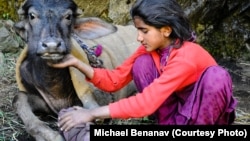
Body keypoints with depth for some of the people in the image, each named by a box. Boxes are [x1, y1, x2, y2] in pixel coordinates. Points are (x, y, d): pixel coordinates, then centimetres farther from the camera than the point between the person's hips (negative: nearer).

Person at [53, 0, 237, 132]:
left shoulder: (186, 56, -33)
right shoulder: (149, 49, -10)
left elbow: (147, 102, -39)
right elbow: (115, 80, -9)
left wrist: (93, 113, -39)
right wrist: (77, 63, -22)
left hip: (207, 110, -5)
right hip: (178, 107, 6)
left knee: (216, 75, -37)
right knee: (142, 64, -17)